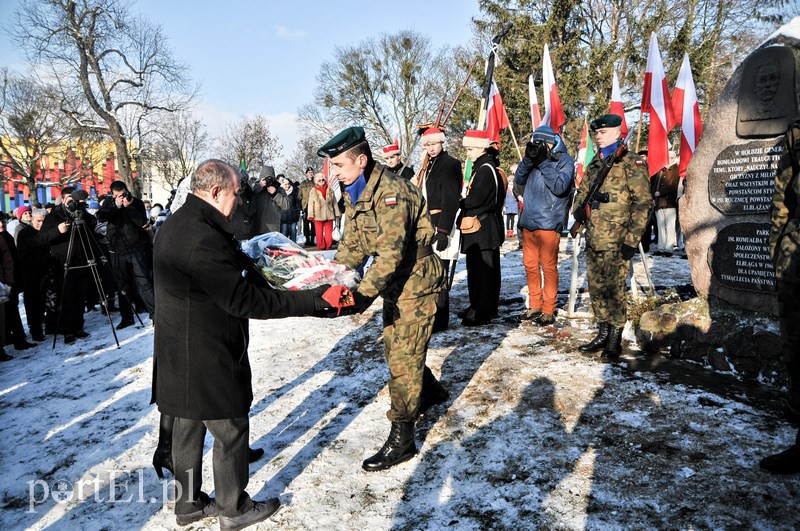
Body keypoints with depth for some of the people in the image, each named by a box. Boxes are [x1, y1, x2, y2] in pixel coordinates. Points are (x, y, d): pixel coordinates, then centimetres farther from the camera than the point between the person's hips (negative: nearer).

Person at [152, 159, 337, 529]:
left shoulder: (174, 226, 7)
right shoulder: (204, 238, -27)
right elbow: (244, 300, -28)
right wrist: (312, 300, -26)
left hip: (178, 356, 10)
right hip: (208, 359, -10)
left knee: (188, 428, 21)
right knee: (231, 432, 8)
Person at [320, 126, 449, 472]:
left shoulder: (390, 191, -27)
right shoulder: (354, 194, 3)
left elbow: (392, 251, -34)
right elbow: (352, 245, 6)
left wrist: (364, 293, -40)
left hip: (416, 281, -9)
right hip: (395, 283, 9)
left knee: (403, 358, -4)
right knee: (394, 348, 19)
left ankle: (401, 439, 8)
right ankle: (431, 392, 44)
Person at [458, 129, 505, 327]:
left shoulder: (485, 170, -16)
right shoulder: (483, 168, 17)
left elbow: (475, 200, -21)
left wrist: (460, 204, -5)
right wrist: (465, 204, 4)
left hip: (481, 230, -11)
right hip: (489, 230, 11)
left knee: (479, 271, -7)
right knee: (489, 270, 16)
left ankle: (480, 312, -2)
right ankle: (489, 308, 26)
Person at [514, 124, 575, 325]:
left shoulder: (564, 161, -3)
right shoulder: (534, 159, 14)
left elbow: (560, 186, -16)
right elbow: (519, 180, 7)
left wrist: (543, 163, -17)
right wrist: (528, 159, -7)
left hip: (548, 223, -6)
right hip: (528, 222, 7)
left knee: (549, 266, -2)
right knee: (530, 265, 12)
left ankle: (548, 310, 6)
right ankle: (535, 306, 24)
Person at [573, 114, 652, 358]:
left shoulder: (631, 163, -6)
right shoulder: (594, 165, 17)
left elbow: (643, 202, -11)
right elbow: (581, 193, 28)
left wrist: (632, 239, -16)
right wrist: (579, 211, 5)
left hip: (616, 241, -7)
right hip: (593, 239, 7)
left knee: (613, 288, -4)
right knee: (596, 287, 11)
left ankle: (615, 339, 9)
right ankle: (603, 333, 24)